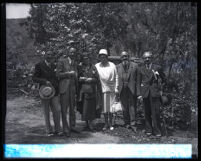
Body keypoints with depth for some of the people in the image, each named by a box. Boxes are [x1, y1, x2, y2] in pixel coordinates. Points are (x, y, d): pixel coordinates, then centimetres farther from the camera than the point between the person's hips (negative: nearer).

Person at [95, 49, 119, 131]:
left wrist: (116, 88, 0)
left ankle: (110, 124, 12)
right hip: (102, 89, 1)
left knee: (110, 107, 0)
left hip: (111, 89, -1)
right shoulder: (97, 66, 2)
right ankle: (106, 123, 16)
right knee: (104, 107, 5)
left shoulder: (112, 65, 2)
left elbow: (116, 77, 5)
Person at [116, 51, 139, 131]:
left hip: (132, 89, -2)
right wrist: (117, 89, 1)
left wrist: (138, 89, -4)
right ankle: (127, 123, 15)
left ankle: (133, 123, -3)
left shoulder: (134, 65, 6)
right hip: (122, 89, 2)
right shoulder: (118, 67, 13)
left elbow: (138, 78, 3)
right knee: (125, 107, 6)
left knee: (132, 106, -5)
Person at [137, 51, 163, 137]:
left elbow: (159, 80, 8)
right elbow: (138, 82, 11)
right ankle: (148, 130, 14)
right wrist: (139, 94, 4)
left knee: (156, 112, -5)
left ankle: (157, 131, 2)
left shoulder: (156, 68, 9)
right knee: (147, 113, 4)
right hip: (145, 93, 1)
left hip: (154, 92, -1)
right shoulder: (141, 69, 12)